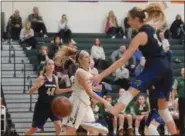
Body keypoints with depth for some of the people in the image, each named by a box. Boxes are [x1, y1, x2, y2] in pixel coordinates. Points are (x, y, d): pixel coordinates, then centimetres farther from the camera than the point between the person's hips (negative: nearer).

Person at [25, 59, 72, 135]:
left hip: (52, 105, 4)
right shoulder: (41, 78, -13)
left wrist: (69, 89, 9)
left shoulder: (55, 78, 3)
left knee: (59, 126, -10)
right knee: (34, 129, 5)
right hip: (42, 105, -4)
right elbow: (30, 92, -13)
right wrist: (38, 86, -32)